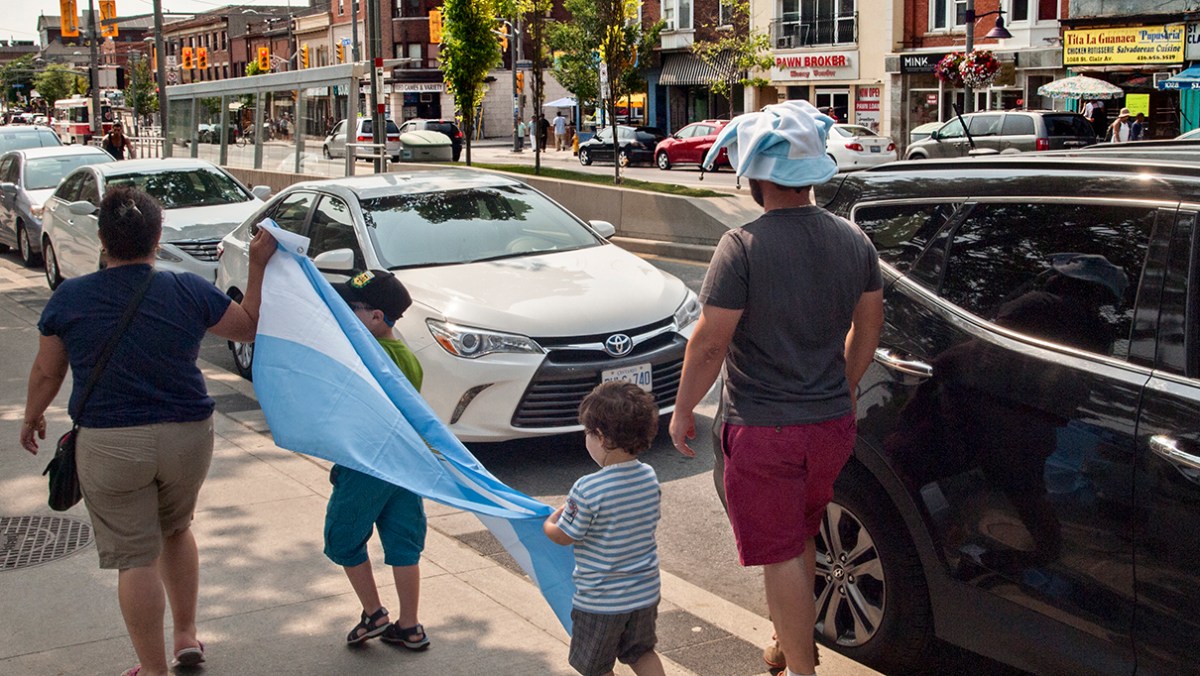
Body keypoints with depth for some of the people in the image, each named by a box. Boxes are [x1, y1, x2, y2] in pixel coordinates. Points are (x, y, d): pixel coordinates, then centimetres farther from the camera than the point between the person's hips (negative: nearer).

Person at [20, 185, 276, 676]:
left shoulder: (69, 299, -6)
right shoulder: (190, 291, -6)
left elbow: (47, 373, 5)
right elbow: (249, 326, 7)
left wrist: (31, 419, 23)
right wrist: (258, 266, 11)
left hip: (108, 445, -2)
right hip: (187, 438, 2)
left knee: (134, 558, 6)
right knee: (176, 529, 26)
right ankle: (187, 636, 32)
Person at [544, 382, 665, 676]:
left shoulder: (587, 490, -26)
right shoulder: (650, 478, -6)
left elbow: (563, 536, -14)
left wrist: (546, 524, 10)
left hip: (601, 600, -6)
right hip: (646, 591, 6)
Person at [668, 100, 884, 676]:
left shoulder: (743, 246, -19)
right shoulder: (853, 240, 0)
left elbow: (710, 342, -18)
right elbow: (867, 327, 12)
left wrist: (682, 410, -4)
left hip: (763, 433, -7)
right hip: (832, 421, 7)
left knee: (780, 557, 6)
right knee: (801, 541, 26)